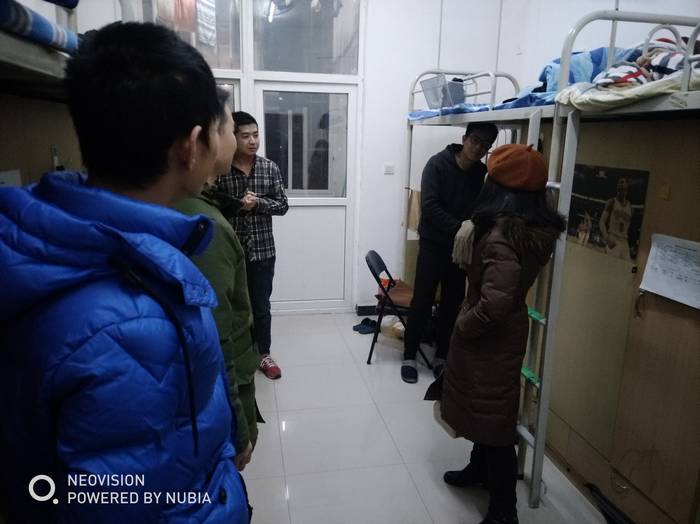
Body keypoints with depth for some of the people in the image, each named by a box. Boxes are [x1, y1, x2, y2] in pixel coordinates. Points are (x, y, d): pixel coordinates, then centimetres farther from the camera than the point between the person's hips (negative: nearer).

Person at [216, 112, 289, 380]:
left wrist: (258, 203, -17)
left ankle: (263, 355, 28)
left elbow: (282, 205, 1)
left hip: (262, 250, 1)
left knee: (261, 306, 11)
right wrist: (237, 205, -19)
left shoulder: (270, 168, 0)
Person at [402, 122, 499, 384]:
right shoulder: (438, 164, -10)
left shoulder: (483, 173, 1)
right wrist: (459, 228, -24)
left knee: (453, 304, 9)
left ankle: (442, 357, 23)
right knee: (422, 302, 0)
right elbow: (429, 205, -18)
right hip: (433, 244, -4)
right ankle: (409, 356, 13)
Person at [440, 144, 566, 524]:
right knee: (488, 407, 25)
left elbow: (494, 304, -35)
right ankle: (480, 469, 47)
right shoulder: (537, 227, -1)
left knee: (492, 416, 6)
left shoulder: (503, 234, -29)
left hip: (491, 335, -9)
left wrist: (463, 326, -16)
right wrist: (473, 236, -2)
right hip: (506, 330, 9)